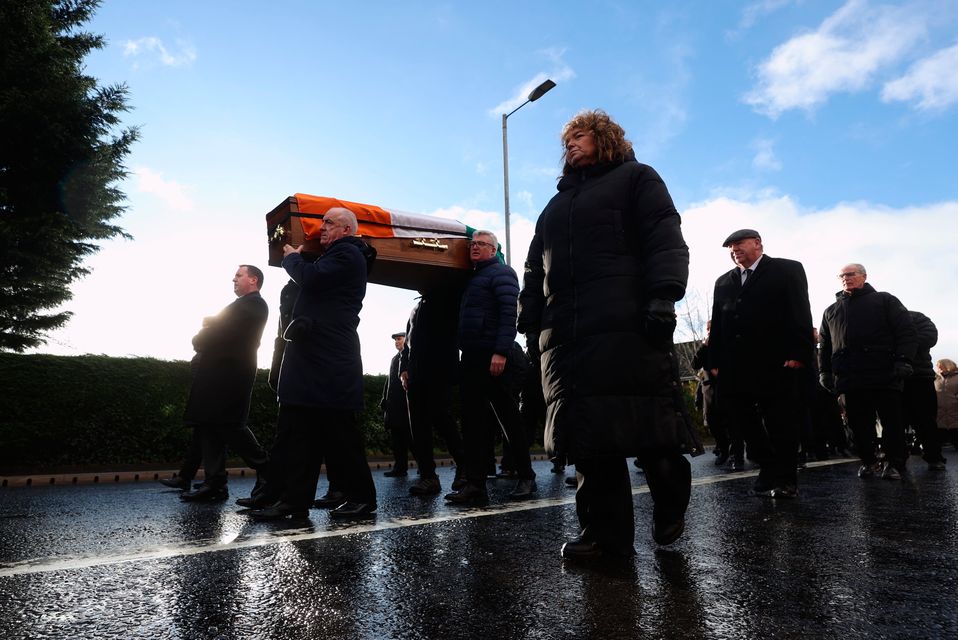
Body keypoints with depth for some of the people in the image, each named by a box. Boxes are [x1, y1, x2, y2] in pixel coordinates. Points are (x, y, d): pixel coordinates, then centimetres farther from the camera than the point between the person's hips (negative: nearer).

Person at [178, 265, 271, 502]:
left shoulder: (253, 304, -6)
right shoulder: (243, 305, 26)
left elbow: (226, 331, -14)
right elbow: (222, 330, 21)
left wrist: (200, 340, 2)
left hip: (229, 374, -10)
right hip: (218, 374, 10)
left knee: (229, 425, -9)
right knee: (209, 425, 6)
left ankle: (266, 471, 2)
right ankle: (214, 483, 8)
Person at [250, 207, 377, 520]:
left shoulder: (347, 253, -5)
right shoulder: (335, 256, 26)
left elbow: (312, 278, -17)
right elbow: (313, 283, 27)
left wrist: (292, 258, 1)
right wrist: (297, 260, 16)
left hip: (330, 362, -10)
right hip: (310, 357, 10)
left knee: (339, 432, -5)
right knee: (295, 429, 6)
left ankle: (361, 497, 6)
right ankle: (294, 499, 9)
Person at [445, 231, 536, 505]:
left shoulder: (501, 273, -2)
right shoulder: (474, 277, 25)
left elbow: (510, 313, -14)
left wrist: (501, 352, -24)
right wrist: (464, 353, 16)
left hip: (493, 358, -9)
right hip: (470, 358, 9)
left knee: (509, 419, -3)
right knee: (472, 421, 7)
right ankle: (475, 485, 12)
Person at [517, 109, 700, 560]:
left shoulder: (635, 178, 15)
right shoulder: (557, 204, 32)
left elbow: (665, 239, -1)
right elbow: (535, 268, 26)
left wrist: (663, 295, -16)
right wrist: (530, 320, 14)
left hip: (629, 326, -5)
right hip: (566, 334, 6)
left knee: (650, 425, -6)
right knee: (587, 436, -1)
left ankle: (670, 507, 19)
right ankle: (605, 532, 6)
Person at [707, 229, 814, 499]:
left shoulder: (787, 269, 7)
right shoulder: (723, 282, 20)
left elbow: (800, 313, -3)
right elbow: (717, 323, 15)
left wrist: (798, 353, -14)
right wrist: (715, 362, 6)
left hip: (777, 365, -4)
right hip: (735, 368, 4)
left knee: (782, 425, 3)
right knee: (746, 424, 4)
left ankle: (785, 480, 14)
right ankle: (769, 470, 20)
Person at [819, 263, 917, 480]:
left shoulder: (885, 300, 11)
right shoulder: (831, 311, 22)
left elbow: (907, 332, 0)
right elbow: (825, 345, 21)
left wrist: (903, 360, -12)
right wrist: (825, 371, 11)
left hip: (885, 375, -3)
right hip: (850, 378, 3)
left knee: (892, 421, 1)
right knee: (859, 424, 3)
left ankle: (894, 463, 12)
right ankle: (868, 461, 15)